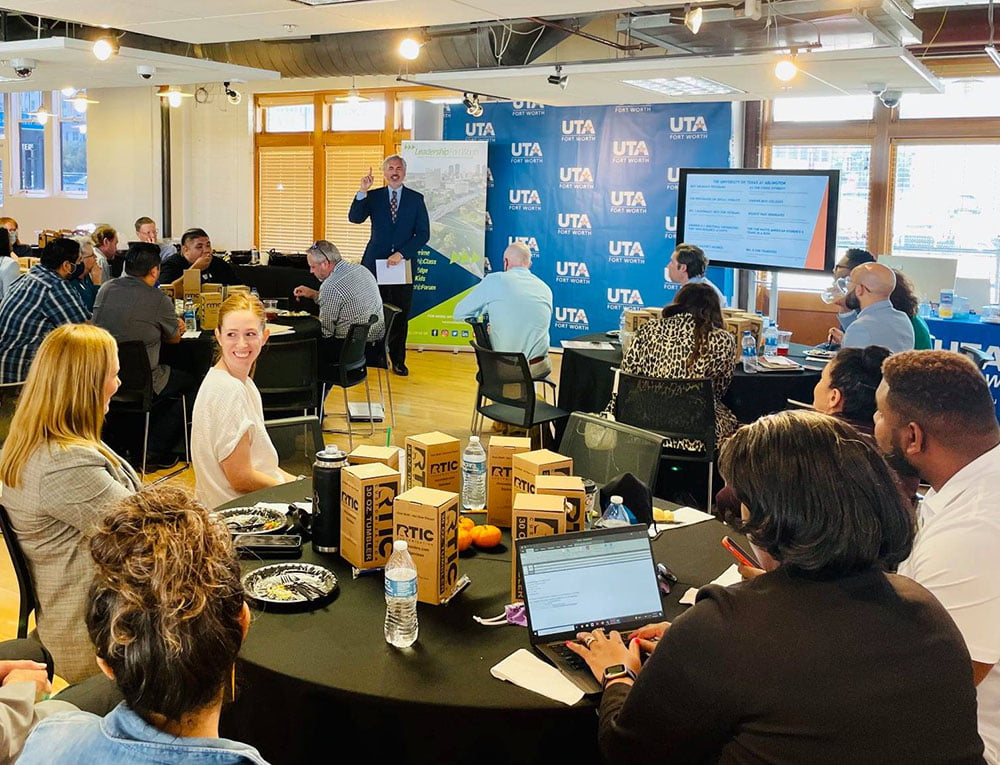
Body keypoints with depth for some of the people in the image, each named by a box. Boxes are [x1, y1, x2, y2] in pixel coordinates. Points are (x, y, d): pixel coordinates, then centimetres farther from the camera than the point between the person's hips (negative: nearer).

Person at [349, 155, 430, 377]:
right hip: (375, 263, 0)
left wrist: (401, 254, -10)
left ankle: (398, 360, 18)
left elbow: (423, 234, 1)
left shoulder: (416, 199, 5)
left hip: (403, 264, 0)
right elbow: (355, 218, -8)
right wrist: (362, 191, -20)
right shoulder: (374, 197, 7)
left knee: (400, 314, 6)